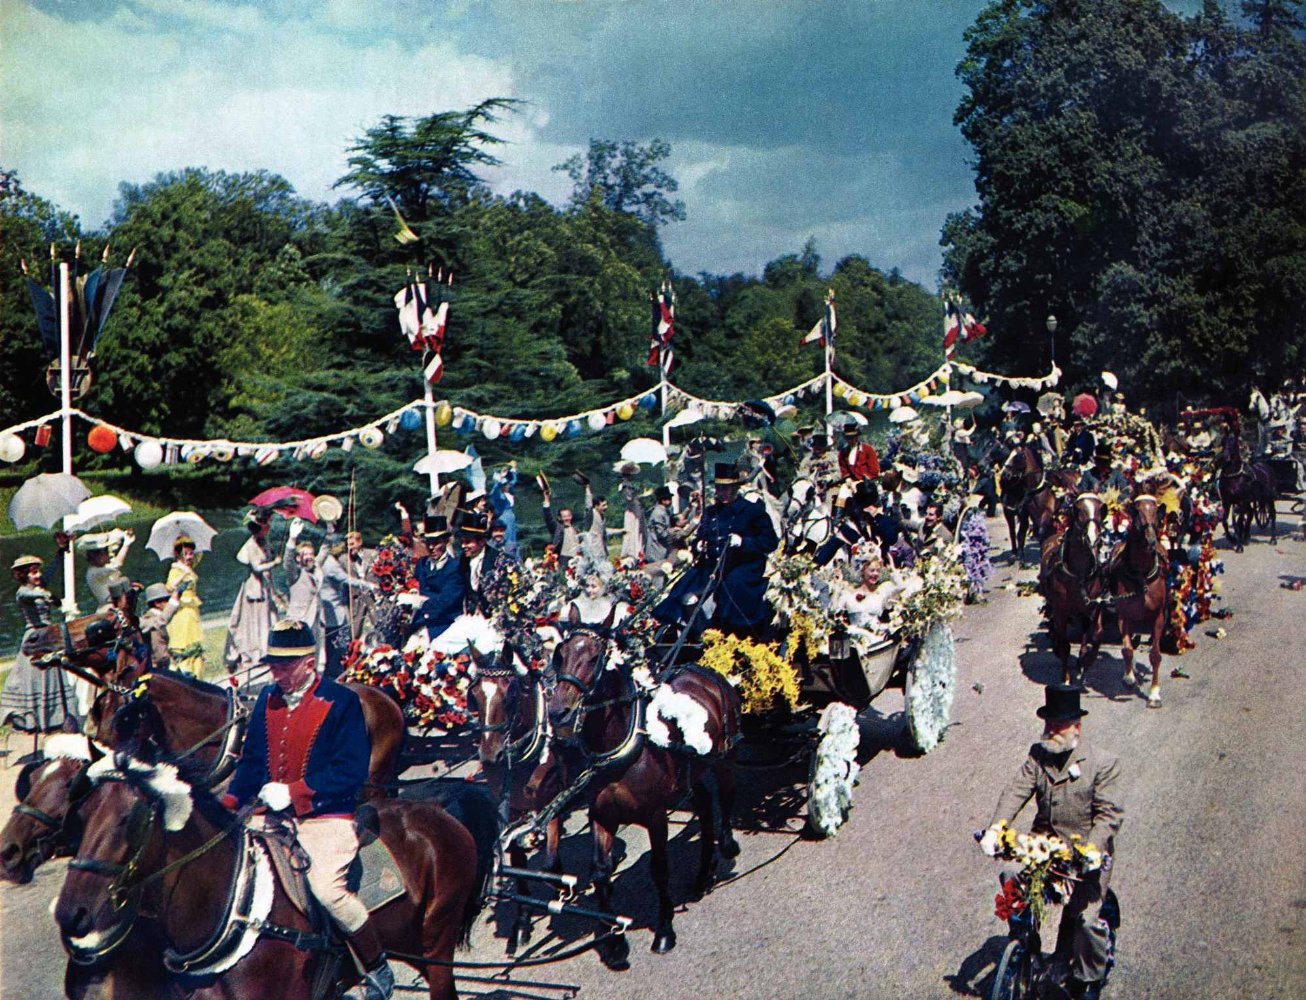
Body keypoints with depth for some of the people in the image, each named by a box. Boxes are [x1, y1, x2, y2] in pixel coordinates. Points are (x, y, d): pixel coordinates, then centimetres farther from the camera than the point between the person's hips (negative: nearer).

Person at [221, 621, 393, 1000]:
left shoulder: (342, 702, -8)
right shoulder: (268, 698, 10)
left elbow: (351, 771, -13)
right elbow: (251, 760, 17)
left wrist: (292, 792, -19)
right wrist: (228, 804, 1)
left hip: (324, 817, -6)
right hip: (270, 816, 6)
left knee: (327, 888, -24)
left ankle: (377, 969, -1)